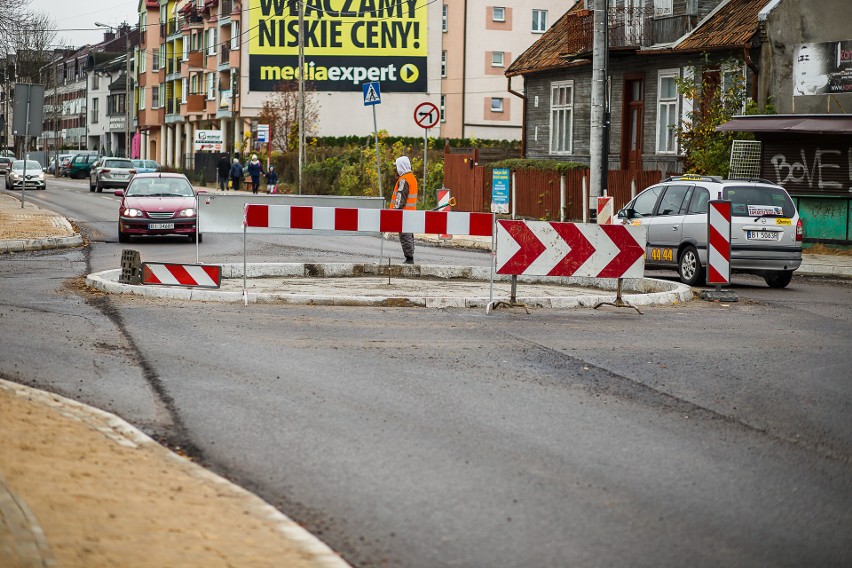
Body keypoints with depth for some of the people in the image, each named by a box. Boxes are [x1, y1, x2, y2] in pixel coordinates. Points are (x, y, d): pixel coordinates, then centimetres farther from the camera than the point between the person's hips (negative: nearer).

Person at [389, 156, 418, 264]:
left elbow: (401, 197, -19)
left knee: (405, 236, -8)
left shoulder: (404, 180, -15)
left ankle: (409, 258, -10)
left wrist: (396, 209, -19)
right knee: (409, 236, 14)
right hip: (411, 212, 10)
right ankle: (410, 258, 17)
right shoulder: (412, 178, 17)